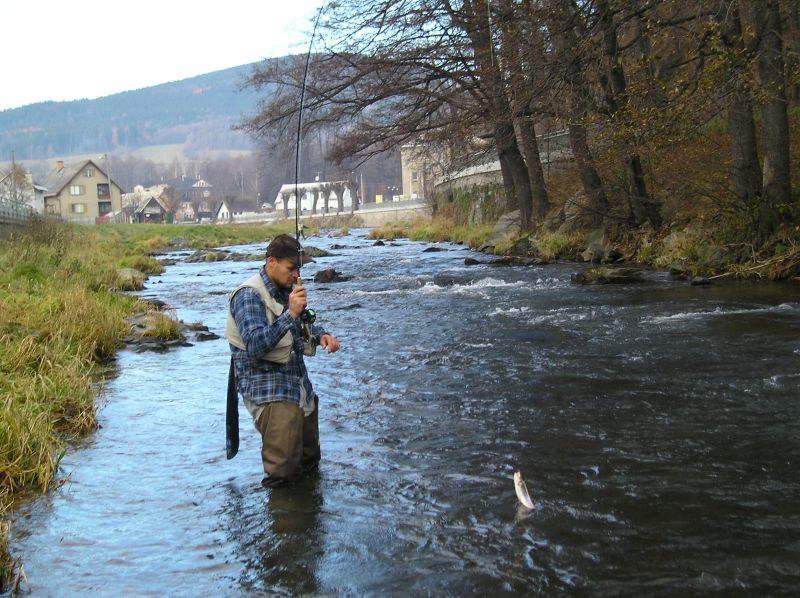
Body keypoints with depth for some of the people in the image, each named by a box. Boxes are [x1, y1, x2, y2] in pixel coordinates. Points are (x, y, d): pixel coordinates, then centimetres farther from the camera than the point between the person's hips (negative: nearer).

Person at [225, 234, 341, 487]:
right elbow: (255, 347, -28)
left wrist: (322, 335, 0)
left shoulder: (288, 287, 5)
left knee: (309, 459, 18)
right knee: (284, 465, -20)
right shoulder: (249, 295, -18)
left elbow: (305, 324, 23)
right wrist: (290, 314, -33)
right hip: (263, 378, -8)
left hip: (297, 376, 8)